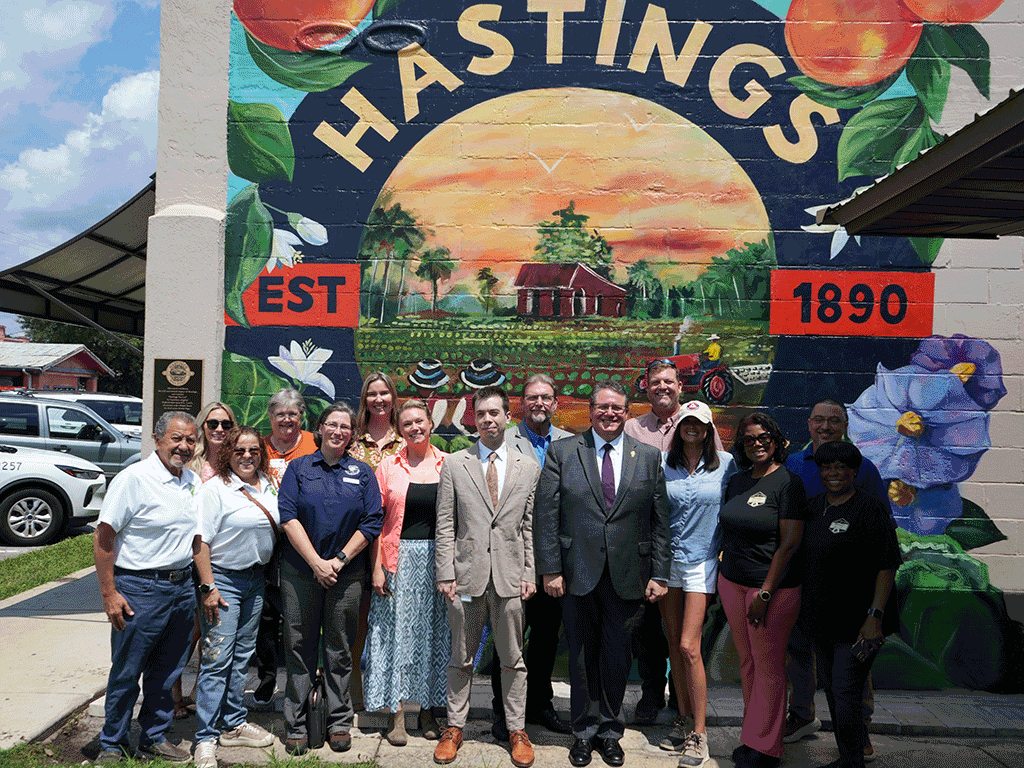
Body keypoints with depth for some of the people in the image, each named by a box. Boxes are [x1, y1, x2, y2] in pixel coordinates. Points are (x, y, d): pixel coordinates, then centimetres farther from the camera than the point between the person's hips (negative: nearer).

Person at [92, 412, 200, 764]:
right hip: (140, 588, -6)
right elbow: (103, 536, -13)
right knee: (126, 672, 5)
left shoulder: (194, 480, 8)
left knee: (168, 671, 15)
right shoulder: (133, 478, -13)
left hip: (183, 586, 6)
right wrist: (109, 593, -15)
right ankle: (111, 745, 23)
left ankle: (155, 737, 30)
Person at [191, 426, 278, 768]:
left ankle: (233, 725, 26)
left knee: (242, 656, 14)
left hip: (256, 579, 7)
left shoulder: (267, 486, 8)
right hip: (223, 578, -6)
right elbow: (200, 541, -15)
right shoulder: (215, 489, -12)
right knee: (217, 659, -6)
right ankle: (206, 739, 3)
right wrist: (208, 587, -19)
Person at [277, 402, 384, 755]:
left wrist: (340, 560, -8)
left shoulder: (362, 473, 8)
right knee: (299, 648, 5)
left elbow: (372, 522, 1)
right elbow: (288, 515, -4)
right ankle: (296, 727, 16)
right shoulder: (299, 468, 6)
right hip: (300, 572, 0)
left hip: (346, 575, 1)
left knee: (340, 650, 7)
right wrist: (316, 562, -11)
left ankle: (339, 724, 19)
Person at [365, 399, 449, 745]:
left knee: (433, 633, 8)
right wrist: (377, 568, -5)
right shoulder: (388, 466, 2)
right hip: (399, 559, -1)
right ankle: (397, 714, 14)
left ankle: (427, 710, 22)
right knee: (398, 632, 4)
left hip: (438, 558, 1)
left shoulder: (448, 464, 3)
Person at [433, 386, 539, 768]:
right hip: (467, 575, 0)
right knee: (461, 659, 10)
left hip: (511, 577, 1)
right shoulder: (453, 464, 4)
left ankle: (517, 730, 24)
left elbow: (531, 527, 7)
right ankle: (455, 727, 25)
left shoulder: (528, 468, 7)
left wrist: (530, 573, 1)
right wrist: (445, 573, -5)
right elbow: (445, 525, 1)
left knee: (513, 659, 10)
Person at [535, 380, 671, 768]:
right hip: (578, 573, -1)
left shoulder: (649, 457, 5)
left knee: (617, 657, 11)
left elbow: (660, 521, 4)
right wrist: (550, 570, -7)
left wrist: (659, 574, 0)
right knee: (582, 656, 11)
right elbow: (546, 515, -3)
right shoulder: (561, 452, 0)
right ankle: (585, 732, 29)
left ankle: (610, 731, 31)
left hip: (627, 576, 1)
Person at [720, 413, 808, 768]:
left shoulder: (788, 482, -11)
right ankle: (751, 735, 26)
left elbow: (790, 543, -15)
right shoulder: (736, 481, 8)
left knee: (768, 666, 4)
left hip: (773, 587, -6)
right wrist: (721, 574, 13)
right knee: (747, 662, 13)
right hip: (731, 582, 6)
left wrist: (765, 593, -16)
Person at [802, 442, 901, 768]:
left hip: (856, 621, -7)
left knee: (846, 693, -7)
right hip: (822, 617, 7)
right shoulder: (816, 504, 7)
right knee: (831, 687, 15)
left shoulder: (871, 509, -14)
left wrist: (875, 617, -22)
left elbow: (887, 567, -16)